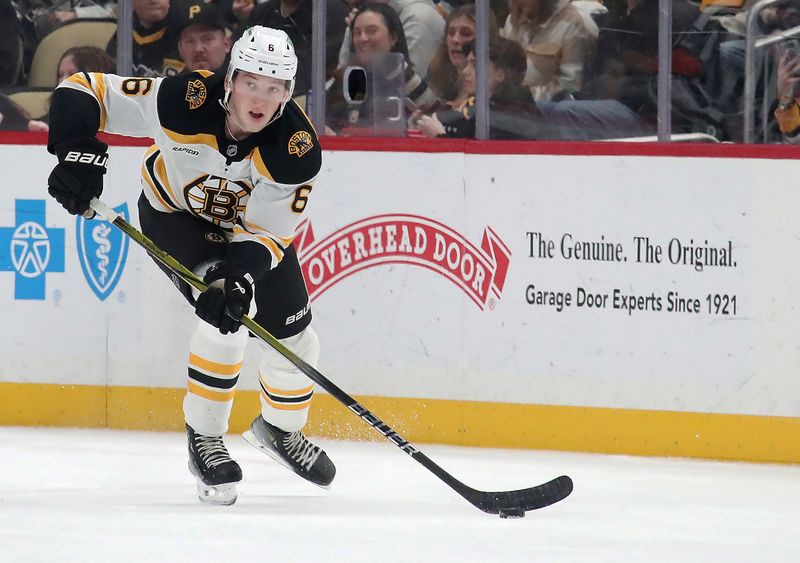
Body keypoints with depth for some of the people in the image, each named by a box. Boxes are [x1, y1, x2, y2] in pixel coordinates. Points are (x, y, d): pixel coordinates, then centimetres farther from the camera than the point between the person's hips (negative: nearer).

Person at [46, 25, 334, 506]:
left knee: (294, 336, 7)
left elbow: (268, 233, -30)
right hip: (175, 212, -3)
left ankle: (281, 429, 38)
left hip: (250, 223, 3)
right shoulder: (184, 101, -37)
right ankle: (205, 439, -8)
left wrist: (242, 272, -49)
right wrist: (79, 153, -44)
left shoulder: (298, 149, -33)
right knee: (226, 318, -25)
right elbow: (81, 92, -30)